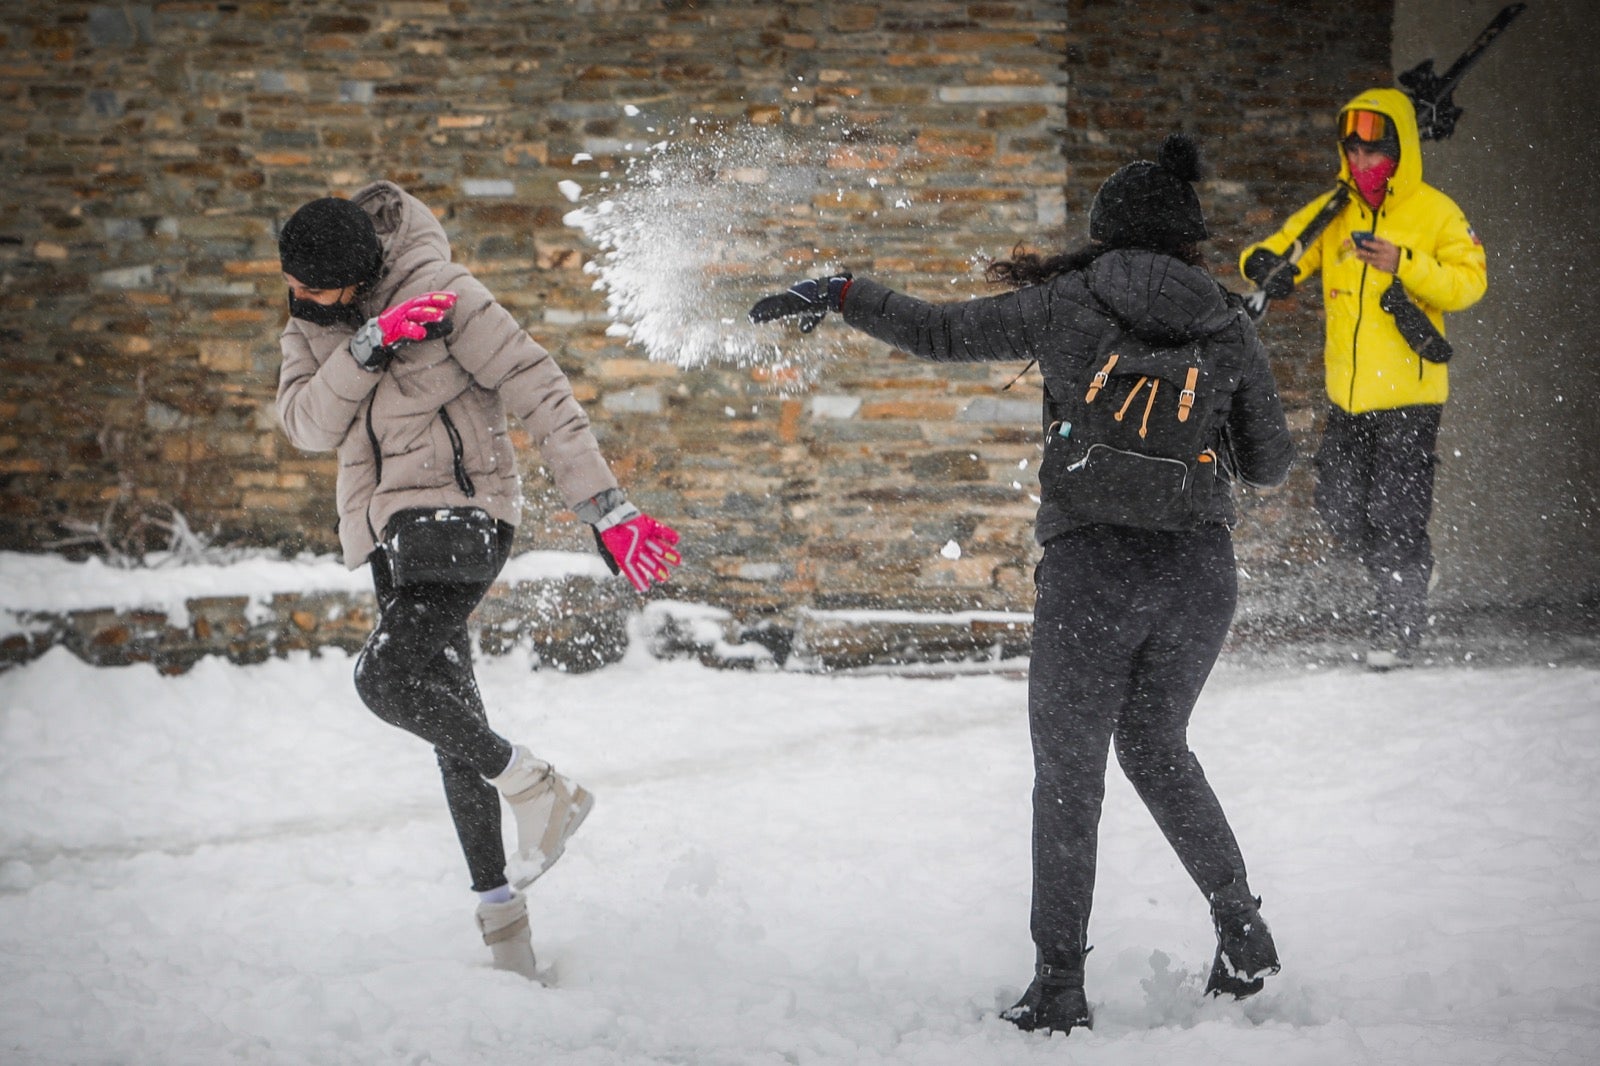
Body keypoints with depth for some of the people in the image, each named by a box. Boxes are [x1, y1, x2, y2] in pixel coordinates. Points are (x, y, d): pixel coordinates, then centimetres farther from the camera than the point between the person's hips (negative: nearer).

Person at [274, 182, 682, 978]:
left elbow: (540, 392, -14)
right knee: (452, 719, 7)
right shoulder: (309, 329, 6)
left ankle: (540, 790, -10)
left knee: (390, 676, -26)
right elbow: (307, 425, -9)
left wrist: (605, 509, -18)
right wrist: (364, 350, -25)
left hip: (458, 511, -7)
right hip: (387, 531, 7)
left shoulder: (439, 292, -14)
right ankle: (498, 907, 12)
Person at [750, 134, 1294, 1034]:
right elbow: (1271, 462, 12)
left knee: (1069, 772, 9)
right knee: (1156, 743, 25)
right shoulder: (1231, 327, 6)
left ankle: (1060, 985, 9)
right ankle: (1242, 929, 18)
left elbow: (940, 334, 4)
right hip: (1203, 568, 3)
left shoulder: (1067, 305, -1)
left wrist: (838, 294, 16)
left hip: (1093, 564, -3)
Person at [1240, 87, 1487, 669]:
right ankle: (1395, 589, 33)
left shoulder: (1435, 212, -4)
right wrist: (1266, 265, -14)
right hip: (1346, 394, 5)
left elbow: (1469, 282, -12)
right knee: (1339, 511, 8)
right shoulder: (1334, 212, 7)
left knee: (1394, 514, -6)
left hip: (1409, 392, -5)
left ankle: (1400, 623, 10)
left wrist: (1405, 265, -26)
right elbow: (1281, 247, 10)